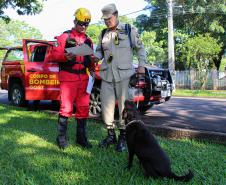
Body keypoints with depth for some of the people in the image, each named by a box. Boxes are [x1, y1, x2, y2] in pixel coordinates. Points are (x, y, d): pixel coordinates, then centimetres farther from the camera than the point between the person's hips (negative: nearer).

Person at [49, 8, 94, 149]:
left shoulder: (88, 41, 19)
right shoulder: (65, 36, 4)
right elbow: (55, 54, -3)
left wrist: (93, 60, 0)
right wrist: (66, 56, -21)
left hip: (84, 78, 5)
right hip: (68, 77, -5)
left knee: (84, 108, 6)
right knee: (66, 108, -5)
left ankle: (81, 137, 16)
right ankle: (61, 137, 7)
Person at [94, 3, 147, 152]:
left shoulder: (129, 30, 3)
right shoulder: (103, 34, 14)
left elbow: (140, 48, 8)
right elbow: (99, 51, 21)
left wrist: (141, 65, -3)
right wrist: (96, 57, -2)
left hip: (124, 75, -4)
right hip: (107, 75, 4)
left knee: (124, 106, -1)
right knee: (106, 106, 5)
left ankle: (123, 137, 13)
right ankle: (111, 135, 21)